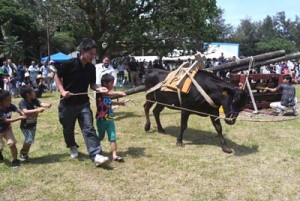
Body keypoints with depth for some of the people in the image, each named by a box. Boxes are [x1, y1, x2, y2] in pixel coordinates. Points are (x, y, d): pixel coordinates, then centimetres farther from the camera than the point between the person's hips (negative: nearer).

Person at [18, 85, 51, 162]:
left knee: (30, 140, 14)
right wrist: (37, 110, -49)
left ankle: (25, 154, 34)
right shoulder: (22, 103, -25)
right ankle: (23, 153, 9)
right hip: (25, 126, -6)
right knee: (29, 139, -17)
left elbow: (41, 104, -22)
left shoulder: (34, 100, -7)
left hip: (33, 125, 6)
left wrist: (47, 105, -45)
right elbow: (25, 112, -41)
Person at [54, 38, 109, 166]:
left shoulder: (92, 68, 0)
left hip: (83, 103, 3)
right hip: (67, 103, -3)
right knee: (68, 129, 14)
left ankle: (96, 156, -13)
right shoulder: (69, 64, -15)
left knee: (89, 129, -8)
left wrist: (98, 88, -12)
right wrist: (62, 91, -16)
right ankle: (73, 147, 42)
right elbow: (57, 76, -3)